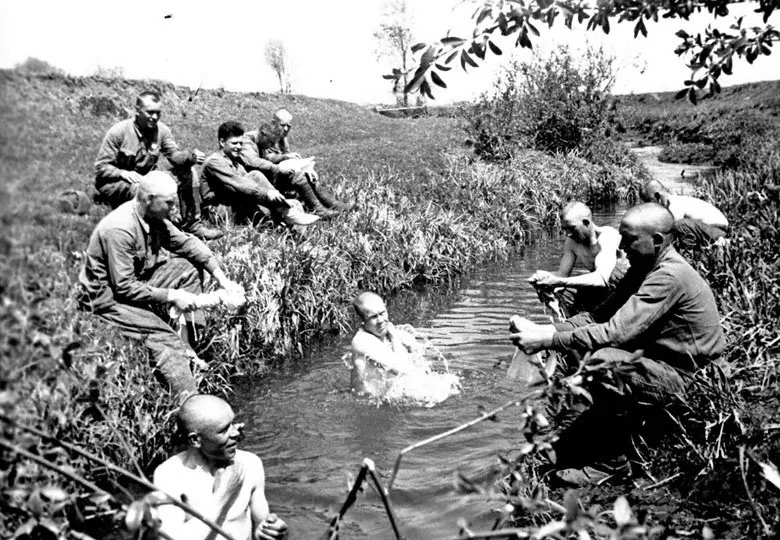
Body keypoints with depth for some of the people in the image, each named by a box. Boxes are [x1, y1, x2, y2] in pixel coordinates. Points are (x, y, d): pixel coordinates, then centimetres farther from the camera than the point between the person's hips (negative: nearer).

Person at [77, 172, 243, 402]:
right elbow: (124, 288, -27)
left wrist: (222, 277, -6)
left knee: (188, 267, 0)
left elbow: (187, 243, 4)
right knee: (161, 336, -26)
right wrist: (171, 296, -23)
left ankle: (188, 347, -3)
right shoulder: (119, 229, -28)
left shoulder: (154, 218, -3)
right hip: (107, 298, -9)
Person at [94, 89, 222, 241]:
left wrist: (191, 157, -29)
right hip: (114, 184, -5)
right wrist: (124, 173, -30)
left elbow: (174, 154, -7)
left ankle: (191, 225, -8)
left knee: (188, 173, -9)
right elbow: (101, 167, -12)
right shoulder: (118, 132, -14)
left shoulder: (161, 130, -1)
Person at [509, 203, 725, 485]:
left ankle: (610, 461, -12)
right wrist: (546, 329, -10)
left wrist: (549, 339, -30)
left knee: (605, 362, -29)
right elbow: (600, 315, 3)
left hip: (686, 377, -10)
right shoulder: (645, 267, 7)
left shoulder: (670, 276, -24)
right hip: (657, 363, 10)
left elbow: (616, 332, -31)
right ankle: (568, 447, 10)